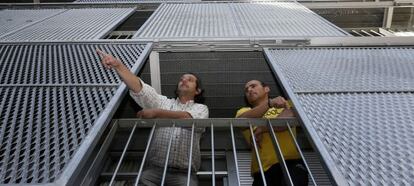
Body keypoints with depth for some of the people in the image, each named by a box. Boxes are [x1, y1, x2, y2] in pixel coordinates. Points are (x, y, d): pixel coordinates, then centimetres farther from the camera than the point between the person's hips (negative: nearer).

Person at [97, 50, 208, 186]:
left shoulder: (201, 108, 14)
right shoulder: (163, 102, 19)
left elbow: (189, 119, -9)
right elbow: (139, 88, 4)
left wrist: (157, 113, -12)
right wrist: (118, 65, -8)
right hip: (155, 168, 1)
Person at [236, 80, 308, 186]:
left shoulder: (284, 103, 21)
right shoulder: (244, 111, 22)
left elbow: (288, 119, -3)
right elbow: (241, 119, -5)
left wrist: (262, 128, -10)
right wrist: (269, 103, -18)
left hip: (290, 161, -1)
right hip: (264, 167, 2)